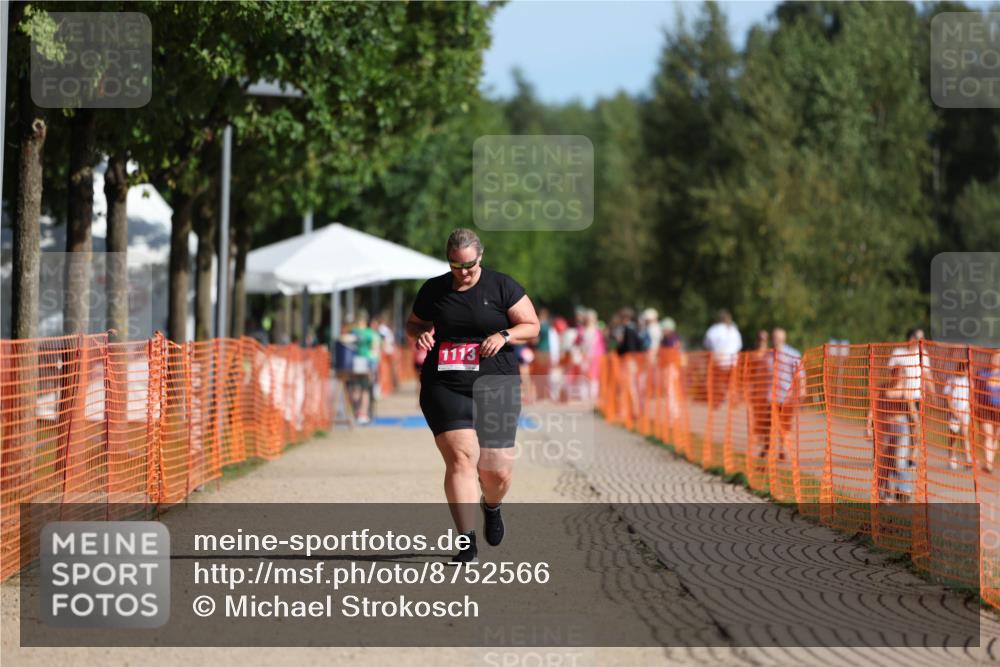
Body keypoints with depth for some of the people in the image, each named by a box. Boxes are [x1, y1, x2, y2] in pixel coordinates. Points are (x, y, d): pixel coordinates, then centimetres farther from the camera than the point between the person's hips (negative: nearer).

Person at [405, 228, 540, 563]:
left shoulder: (502, 286, 2)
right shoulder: (433, 290, 9)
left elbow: (531, 326, 4)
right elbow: (412, 324, 22)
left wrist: (504, 335, -15)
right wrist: (421, 334, -1)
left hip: (494, 388, -1)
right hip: (444, 389, 1)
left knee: (497, 471, 0)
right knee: (461, 457, -17)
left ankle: (491, 507, 38)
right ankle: (467, 544, -18)